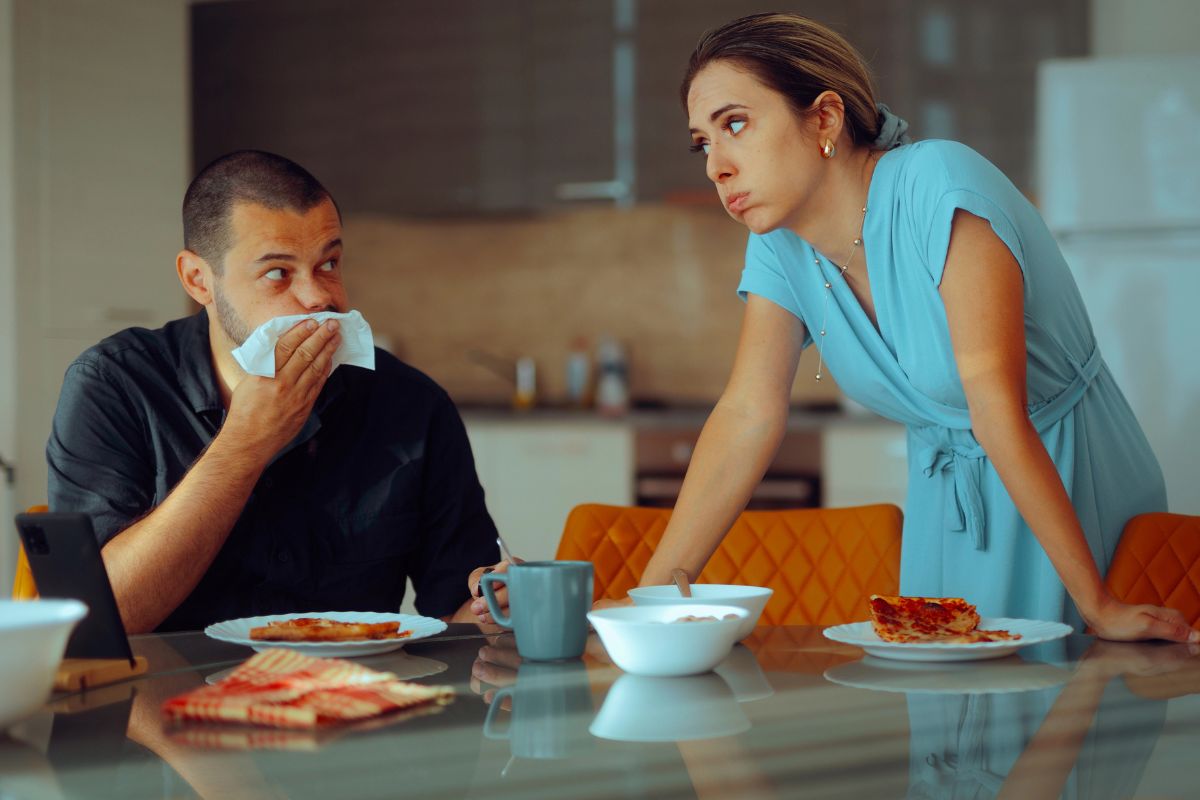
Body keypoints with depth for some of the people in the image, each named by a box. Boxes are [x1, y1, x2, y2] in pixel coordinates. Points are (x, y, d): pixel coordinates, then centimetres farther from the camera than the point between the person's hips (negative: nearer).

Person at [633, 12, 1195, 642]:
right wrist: (653, 593, -15)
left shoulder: (938, 187, -28)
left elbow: (997, 407, -32)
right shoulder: (779, 243, -7)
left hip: (1073, 484, -5)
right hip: (943, 492, 6)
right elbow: (750, 413, -8)